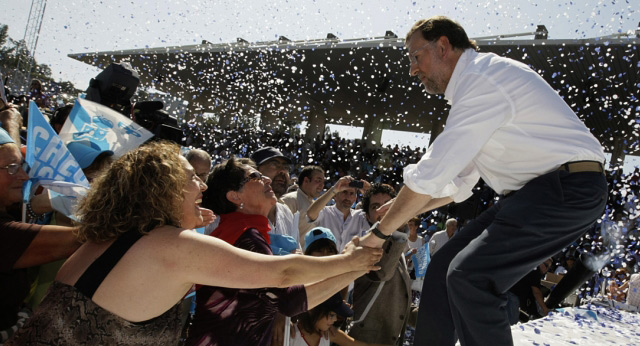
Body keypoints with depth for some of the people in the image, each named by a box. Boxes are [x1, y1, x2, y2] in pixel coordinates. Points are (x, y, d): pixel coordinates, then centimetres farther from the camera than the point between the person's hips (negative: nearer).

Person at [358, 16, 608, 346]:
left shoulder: (482, 78, -16)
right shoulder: (477, 84, 16)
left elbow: (429, 174, -18)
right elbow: (458, 181, 20)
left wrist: (380, 231, -8)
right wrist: (400, 211, 13)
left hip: (568, 187, -9)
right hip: (531, 192, 10)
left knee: (470, 276, -21)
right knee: (443, 268, 5)